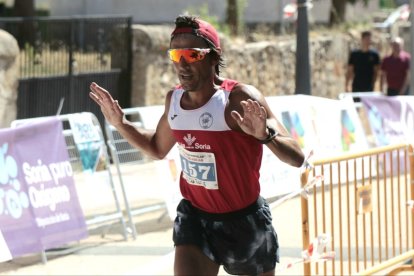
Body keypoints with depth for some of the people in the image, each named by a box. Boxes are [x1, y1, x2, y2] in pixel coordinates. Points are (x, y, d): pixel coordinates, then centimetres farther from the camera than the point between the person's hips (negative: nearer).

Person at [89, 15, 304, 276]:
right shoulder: (174, 99, -3)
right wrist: (121, 124, 4)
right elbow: (158, 149, 19)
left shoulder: (241, 99, -22)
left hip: (244, 222, -4)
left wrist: (265, 135, -47)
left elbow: (297, 158, -27)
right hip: (195, 217, 4)